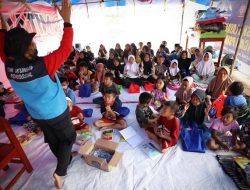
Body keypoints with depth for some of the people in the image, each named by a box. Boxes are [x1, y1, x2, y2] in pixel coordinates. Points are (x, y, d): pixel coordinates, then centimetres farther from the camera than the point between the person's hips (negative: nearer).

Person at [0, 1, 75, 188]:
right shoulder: (43, 65, -32)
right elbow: (65, 48, -25)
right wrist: (67, 20, -22)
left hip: (37, 115, 6)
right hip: (57, 113, -6)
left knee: (52, 140, 26)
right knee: (68, 138, 19)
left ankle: (65, 160, 50)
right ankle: (60, 171, 17)